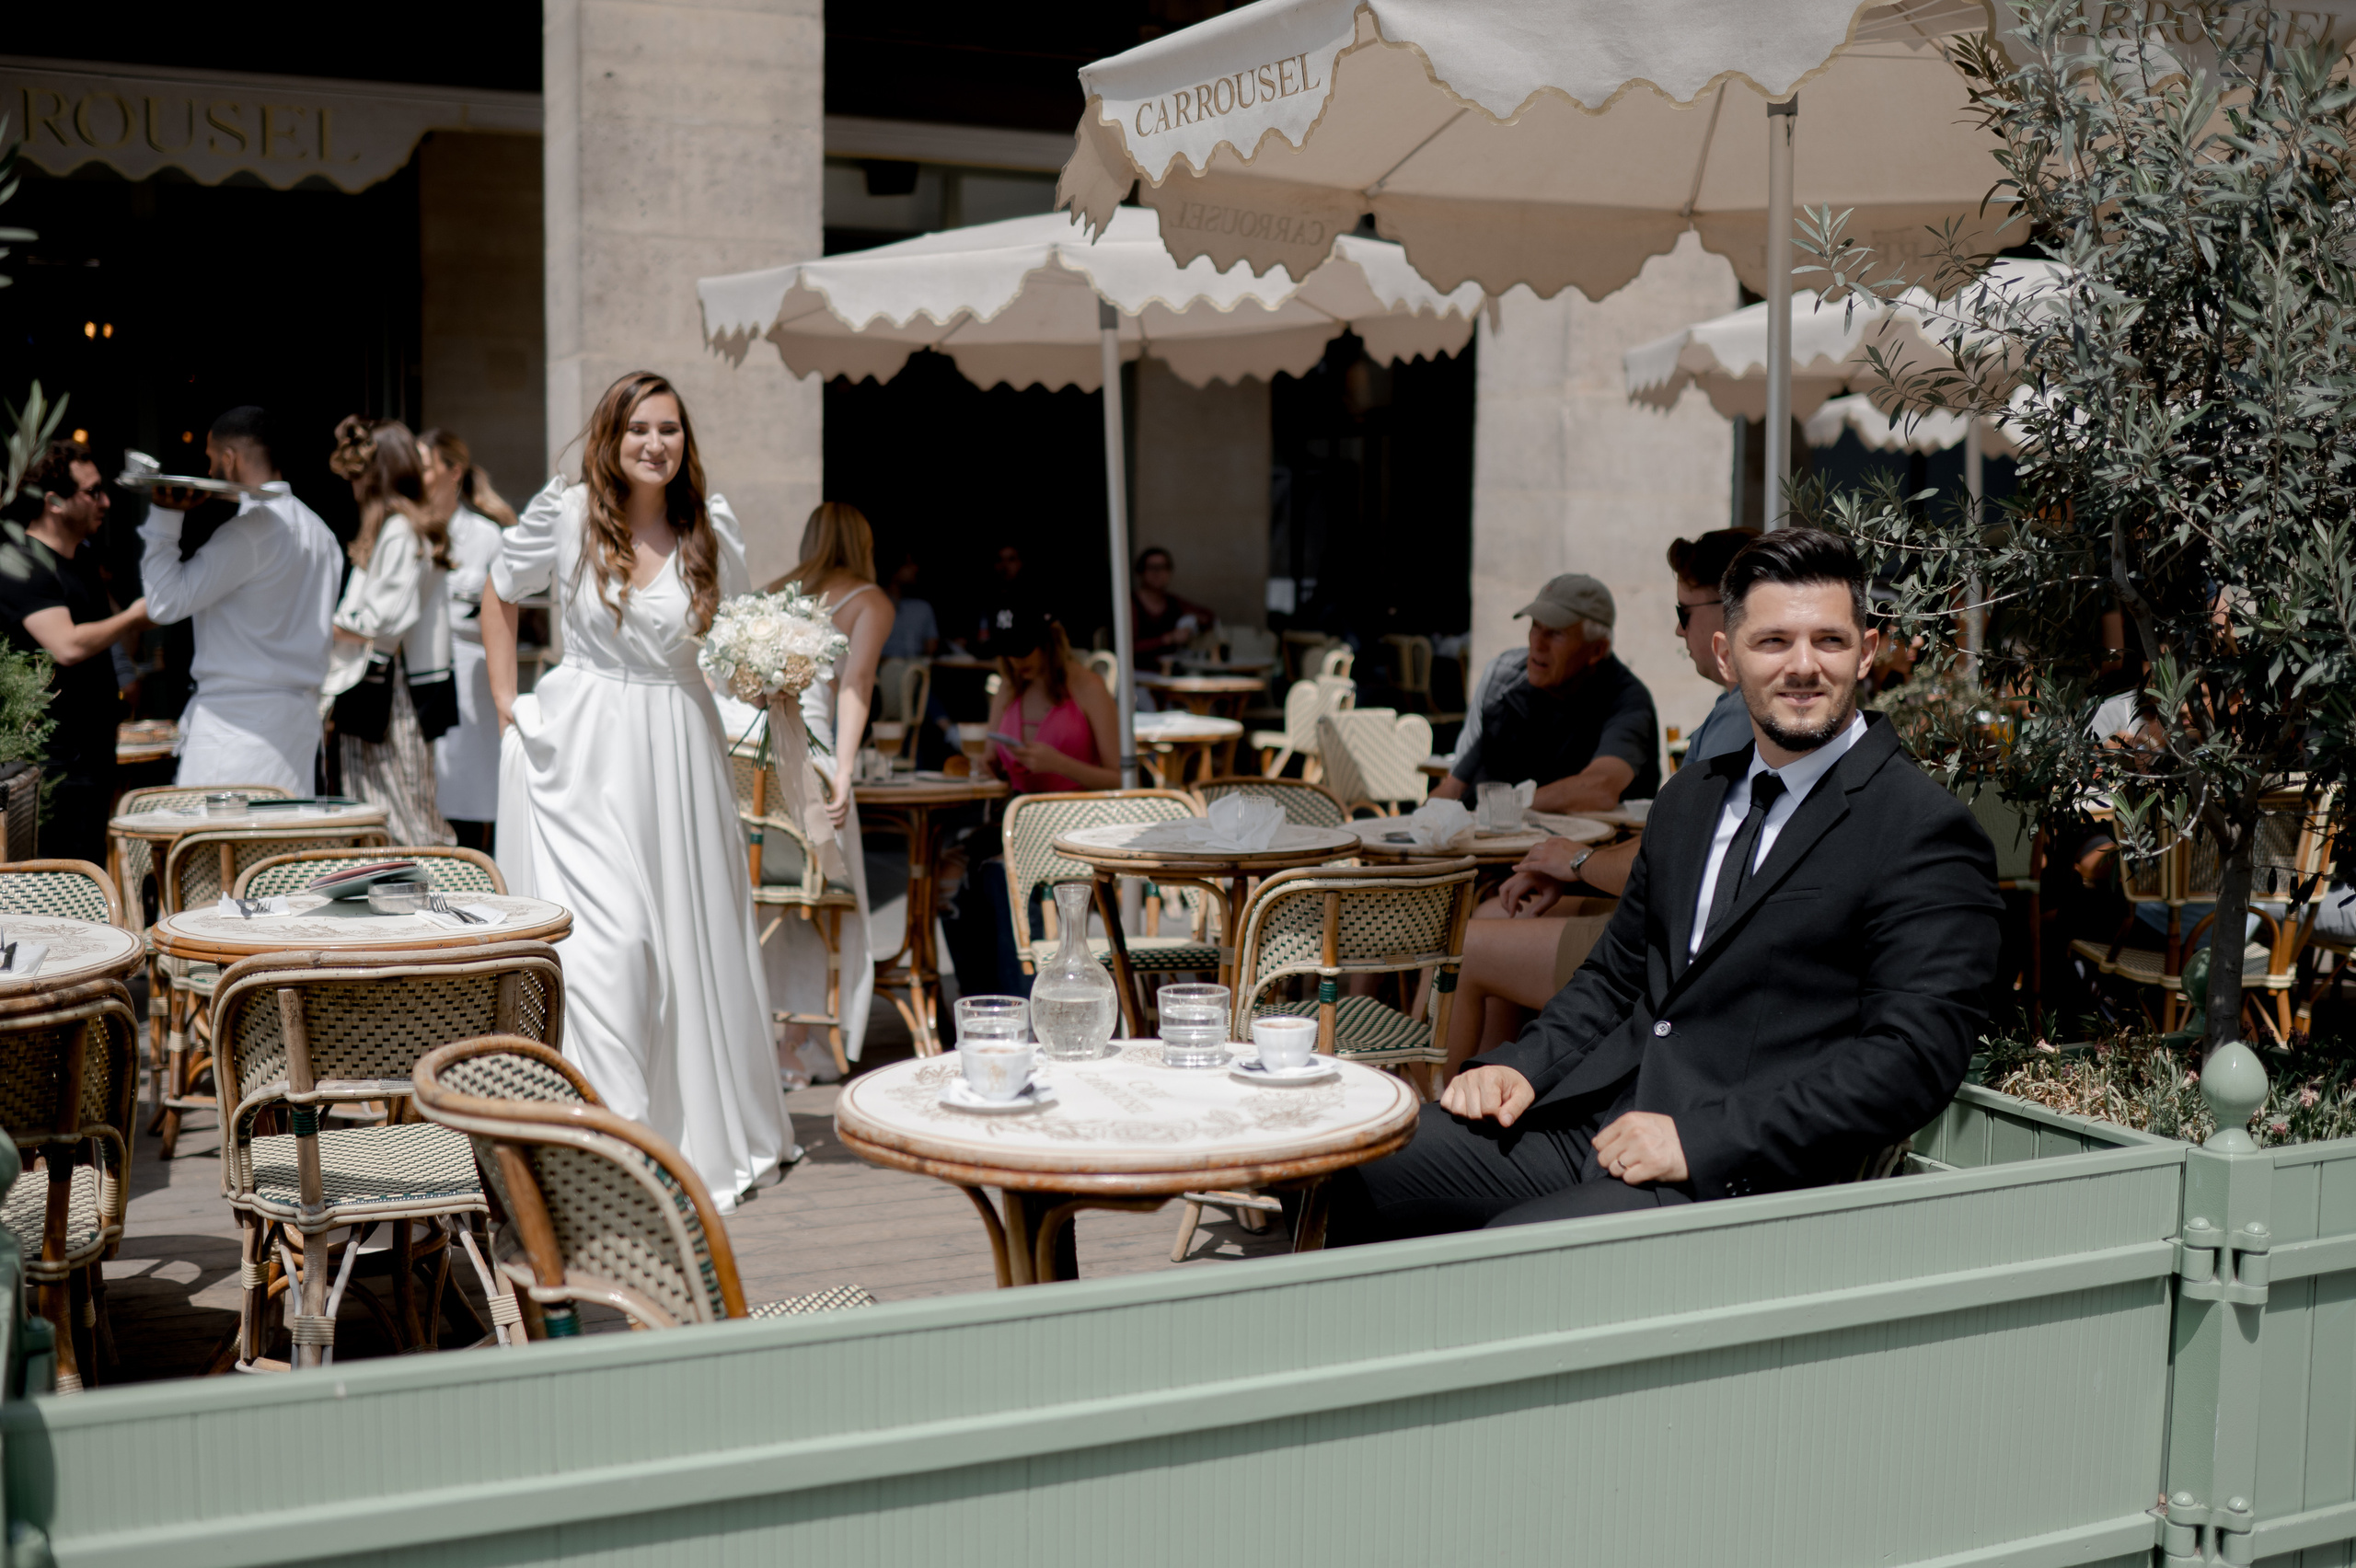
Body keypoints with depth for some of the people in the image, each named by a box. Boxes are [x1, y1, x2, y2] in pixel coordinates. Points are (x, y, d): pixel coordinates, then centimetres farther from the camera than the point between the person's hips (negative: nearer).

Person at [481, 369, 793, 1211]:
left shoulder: (712, 526, 2)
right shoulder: (564, 514, -4)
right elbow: (498, 596, 12)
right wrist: (505, 701, 6)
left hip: (678, 747, 3)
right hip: (582, 752, -2)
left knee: (688, 936, 9)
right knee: (598, 941, -10)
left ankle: (710, 1131, 26)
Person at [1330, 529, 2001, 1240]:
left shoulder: (1928, 834, -5)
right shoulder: (1690, 797, 19)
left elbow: (1912, 1057, -14)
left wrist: (1698, 1140, -19)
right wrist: (1521, 1068, 4)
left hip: (1735, 1177, -7)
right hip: (1590, 1121, 7)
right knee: (1352, 1175, -10)